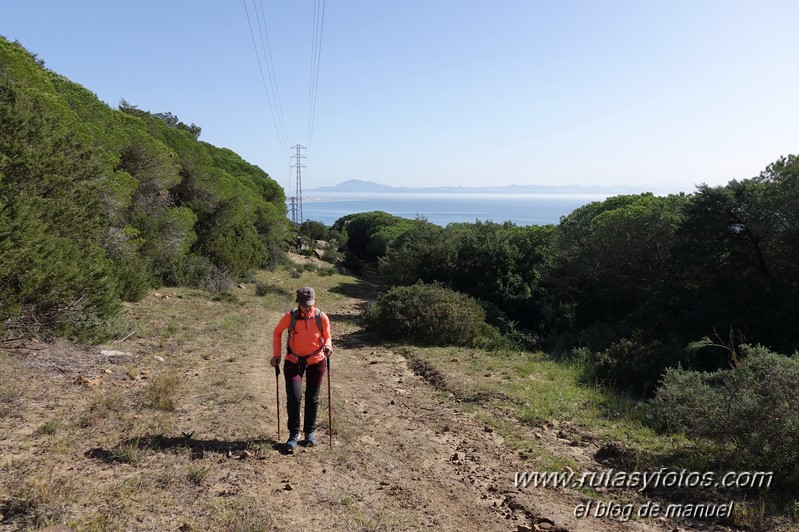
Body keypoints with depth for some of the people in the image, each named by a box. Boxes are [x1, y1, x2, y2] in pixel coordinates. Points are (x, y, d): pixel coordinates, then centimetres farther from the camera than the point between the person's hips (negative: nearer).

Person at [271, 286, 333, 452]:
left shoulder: (322, 317, -14)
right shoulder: (290, 316, -16)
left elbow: (327, 336, 1)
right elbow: (277, 332, 2)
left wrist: (327, 346, -21)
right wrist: (276, 354, -5)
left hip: (316, 361, 1)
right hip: (294, 362, -1)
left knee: (312, 398, 10)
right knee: (294, 397, -11)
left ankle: (310, 432, 27)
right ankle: (294, 434, 6)